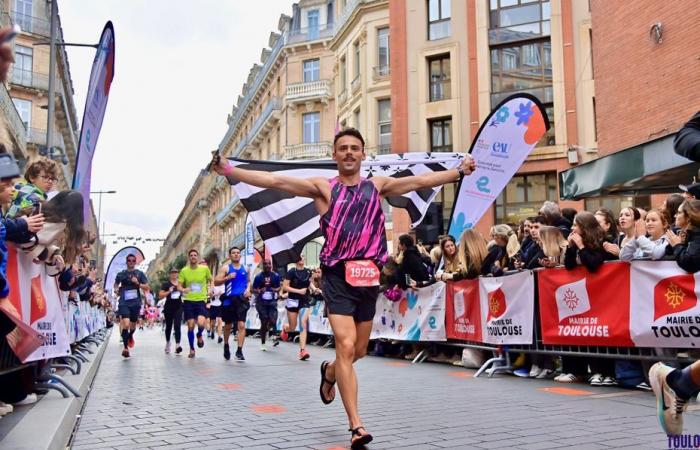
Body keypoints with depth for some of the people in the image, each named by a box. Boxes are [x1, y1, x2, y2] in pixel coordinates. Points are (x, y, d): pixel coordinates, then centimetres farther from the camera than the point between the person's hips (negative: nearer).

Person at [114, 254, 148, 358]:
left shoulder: (139, 273, 5)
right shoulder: (121, 274, 5)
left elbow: (146, 287, 3)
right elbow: (116, 284, 23)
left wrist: (138, 283, -13)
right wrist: (116, 289, 1)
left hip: (136, 302, 2)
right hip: (124, 302, -2)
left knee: (133, 325, 15)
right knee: (126, 324, -19)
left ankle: (130, 336, 50)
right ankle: (125, 348, -11)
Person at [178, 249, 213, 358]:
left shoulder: (205, 269, 0)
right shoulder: (184, 270, 1)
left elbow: (210, 280, 17)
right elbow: (179, 286, 4)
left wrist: (209, 289, -2)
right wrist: (183, 290, -18)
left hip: (201, 300, -1)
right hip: (188, 301, 1)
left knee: (201, 323, -20)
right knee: (190, 326, 1)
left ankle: (199, 336, 16)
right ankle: (192, 349, 19)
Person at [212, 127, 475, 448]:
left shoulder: (378, 186, 11)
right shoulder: (323, 187, 3)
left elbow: (422, 181, 8)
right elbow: (275, 181, -6)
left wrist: (458, 172, 2)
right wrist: (231, 171, -14)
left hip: (368, 277, 4)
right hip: (337, 277, -3)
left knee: (359, 351, 15)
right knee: (345, 346, -13)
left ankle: (329, 372, 49)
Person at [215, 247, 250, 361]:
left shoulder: (245, 268, 11)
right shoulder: (225, 268, 2)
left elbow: (248, 281, 24)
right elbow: (216, 282, -4)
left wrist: (248, 289, 4)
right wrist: (227, 277, -19)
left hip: (242, 299, 1)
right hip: (229, 300, -1)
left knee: (241, 325, -12)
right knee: (228, 325, 13)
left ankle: (239, 351, -11)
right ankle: (226, 346, 37)